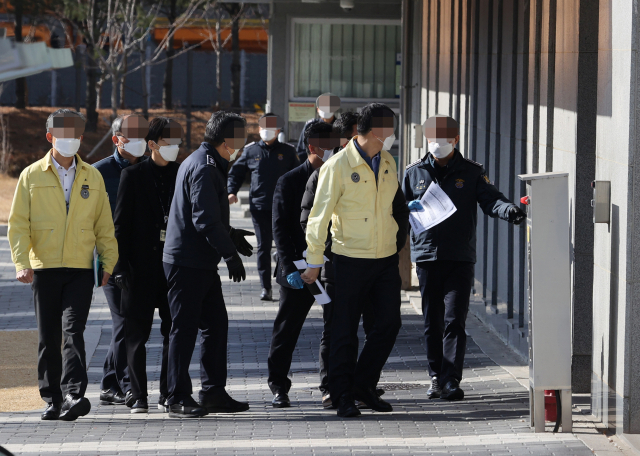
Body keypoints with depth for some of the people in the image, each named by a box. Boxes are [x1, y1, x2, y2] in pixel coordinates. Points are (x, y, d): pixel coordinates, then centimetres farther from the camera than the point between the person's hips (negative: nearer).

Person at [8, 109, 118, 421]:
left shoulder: (92, 177, 10)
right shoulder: (32, 176, 5)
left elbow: (104, 225, 13)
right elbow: (18, 223, 1)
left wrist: (109, 264, 4)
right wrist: (22, 262, -12)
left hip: (81, 269, 0)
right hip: (44, 267, 0)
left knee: (73, 332, -14)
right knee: (48, 338, 5)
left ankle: (73, 396, -21)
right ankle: (52, 400, 13)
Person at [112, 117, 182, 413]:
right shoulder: (133, 175, 1)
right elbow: (121, 223, -1)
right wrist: (121, 266, -7)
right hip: (141, 264, -3)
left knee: (174, 331, 3)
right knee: (137, 332, 1)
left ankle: (169, 394, 10)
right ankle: (138, 395, 7)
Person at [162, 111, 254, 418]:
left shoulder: (205, 164, 17)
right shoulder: (203, 168, -17)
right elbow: (205, 219, -23)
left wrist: (230, 235, 24)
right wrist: (230, 253, -21)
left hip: (201, 263, 11)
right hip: (187, 262, -11)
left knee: (216, 324, 12)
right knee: (185, 328, -5)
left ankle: (213, 393, 16)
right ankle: (178, 399, -1)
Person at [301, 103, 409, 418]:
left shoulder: (388, 163, 8)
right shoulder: (338, 167, -11)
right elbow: (320, 215, -8)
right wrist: (314, 262, -8)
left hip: (386, 258, 6)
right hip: (351, 259, -6)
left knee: (389, 323, 2)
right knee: (345, 330, 0)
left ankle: (363, 384, 17)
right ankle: (343, 396, 8)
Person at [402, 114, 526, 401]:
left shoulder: (471, 172, 6)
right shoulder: (414, 173, 12)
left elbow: (490, 199, -7)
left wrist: (508, 210, -28)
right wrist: (409, 208, -7)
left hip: (460, 258, -2)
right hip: (426, 255, 2)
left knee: (454, 321, -9)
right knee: (432, 321, 6)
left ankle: (452, 381, -10)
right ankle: (436, 377, 17)